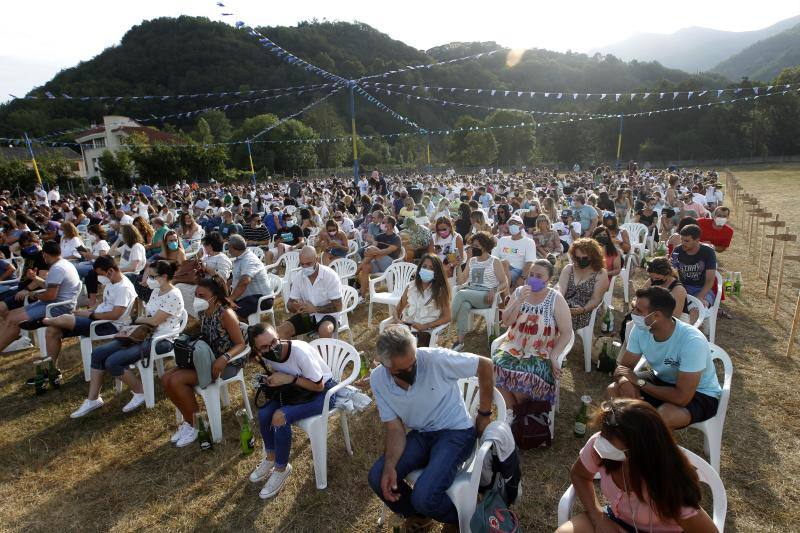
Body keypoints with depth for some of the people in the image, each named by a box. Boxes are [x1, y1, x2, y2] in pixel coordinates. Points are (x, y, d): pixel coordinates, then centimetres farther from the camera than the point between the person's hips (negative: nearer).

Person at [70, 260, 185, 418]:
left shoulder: (173, 296, -17)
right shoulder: (156, 291, 12)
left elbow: (154, 321, -19)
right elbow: (147, 316, 14)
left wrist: (138, 319, -1)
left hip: (162, 340, -10)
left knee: (112, 362, -21)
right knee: (98, 353, 1)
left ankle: (140, 392, 0)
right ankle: (92, 399, 10)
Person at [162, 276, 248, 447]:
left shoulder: (226, 314, -21)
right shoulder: (202, 313, 4)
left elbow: (241, 344, -20)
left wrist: (223, 359, -35)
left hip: (226, 363, -8)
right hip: (206, 358, 9)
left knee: (176, 381, -20)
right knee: (166, 379, -4)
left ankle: (196, 424, 1)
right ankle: (188, 420, 12)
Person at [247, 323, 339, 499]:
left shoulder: (300, 351, -34)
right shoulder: (267, 354, -14)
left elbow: (319, 386, -24)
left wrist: (290, 378, -30)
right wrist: (272, 381, -13)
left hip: (323, 391, -6)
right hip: (297, 389, 6)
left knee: (281, 418, -24)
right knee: (264, 414, -13)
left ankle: (281, 468, 1)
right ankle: (270, 458, 15)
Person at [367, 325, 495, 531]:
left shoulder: (436, 359, -27)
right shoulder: (377, 379, -12)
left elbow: (485, 365, -15)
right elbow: (395, 429, -7)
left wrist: (484, 414, -7)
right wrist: (389, 466, -24)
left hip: (455, 431, -4)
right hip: (420, 435, 5)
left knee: (423, 497, -23)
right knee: (377, 477, -14)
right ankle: (417, 514, 17)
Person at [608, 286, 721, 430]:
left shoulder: (692, 341, -34)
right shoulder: (640, 329, -17)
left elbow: (682, 398, -34)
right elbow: (624, 367, -9)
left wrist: (640, 382, -25)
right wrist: (625, 382, -33)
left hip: (700, 394, -5)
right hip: (663, 381, 6)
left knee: (662, 417, -34)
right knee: (614, 390, -13)